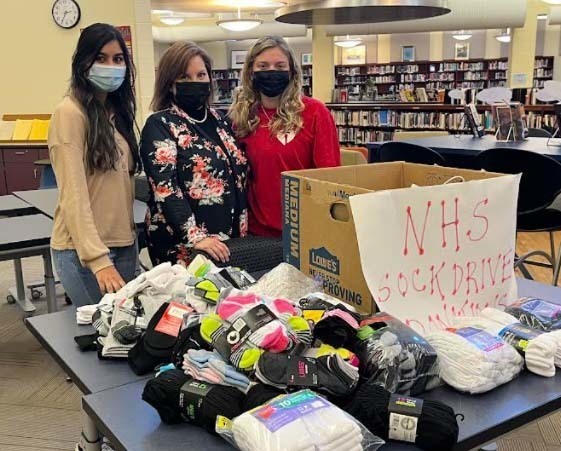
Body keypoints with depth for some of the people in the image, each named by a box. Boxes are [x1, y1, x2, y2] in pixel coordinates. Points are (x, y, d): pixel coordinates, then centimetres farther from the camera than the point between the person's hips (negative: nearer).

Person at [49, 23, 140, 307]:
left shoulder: (116, 110, 11)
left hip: (123, 243, 7)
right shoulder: (70, 112, -12)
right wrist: (98, 258, -25)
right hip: (83, 249, -7)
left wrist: (130, 234, 6)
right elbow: (74, 194, -18)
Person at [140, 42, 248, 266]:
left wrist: (242, 229, 11)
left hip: (229, 240, 6)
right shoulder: (160, 125, -7)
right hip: (181, 244, -6)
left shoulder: (219, 120, 12)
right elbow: (165, 189, -18)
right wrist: (195, 237, -26)